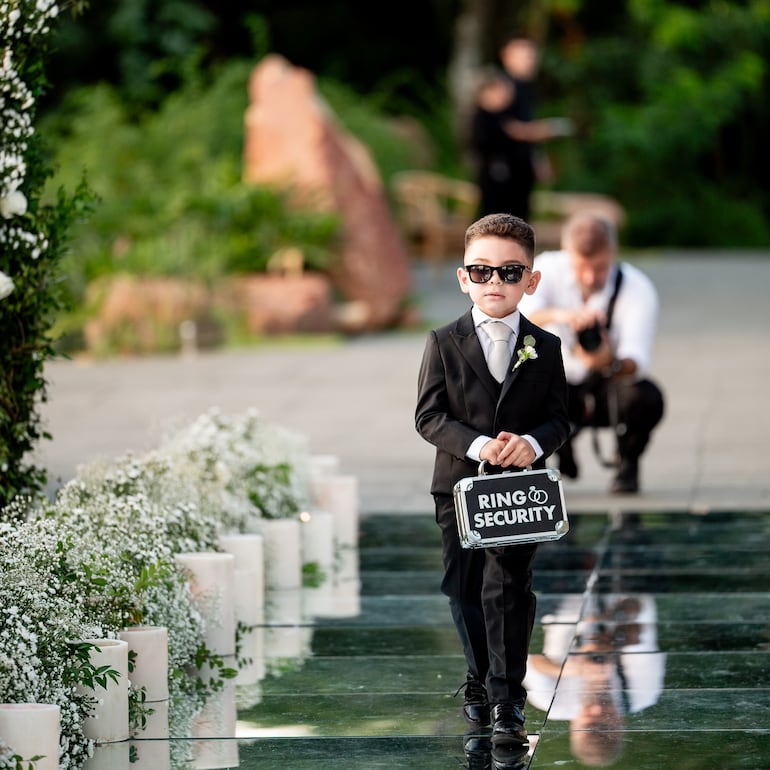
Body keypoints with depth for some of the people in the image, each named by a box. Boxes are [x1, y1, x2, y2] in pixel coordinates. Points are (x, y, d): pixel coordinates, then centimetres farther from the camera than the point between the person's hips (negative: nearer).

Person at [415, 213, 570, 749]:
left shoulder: (545, 347, 3)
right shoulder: (444, 343, 0)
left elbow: (560, 416, 3)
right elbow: (429, 415, -4)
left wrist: (534, 442, -20)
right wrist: (477, 444, -20)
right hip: (459, 485, 1)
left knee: (508, 591, -8)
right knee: (465, 591, 10)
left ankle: (507, 703, -6)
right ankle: (481, 680, 29)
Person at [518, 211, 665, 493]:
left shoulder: (638, 288, -20)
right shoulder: (548, 268, -16)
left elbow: (636, 361, -31)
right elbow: (524, 312, -36)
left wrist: (611, 363, -56)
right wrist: (561, 315, -59)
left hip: (611, 390, -1)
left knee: (646, 398, -35)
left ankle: (627, 465, 0)